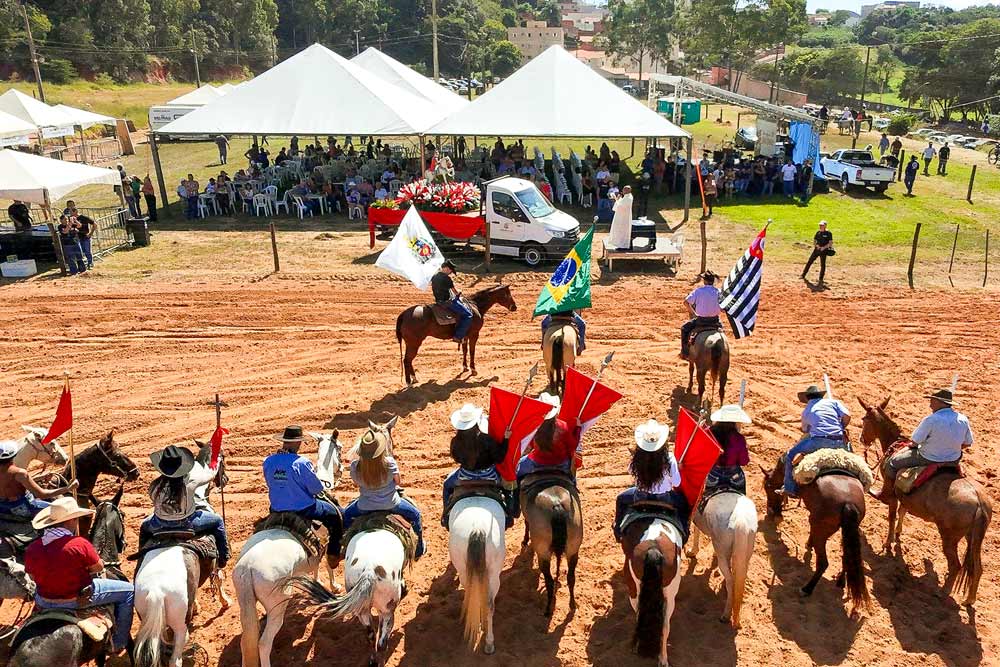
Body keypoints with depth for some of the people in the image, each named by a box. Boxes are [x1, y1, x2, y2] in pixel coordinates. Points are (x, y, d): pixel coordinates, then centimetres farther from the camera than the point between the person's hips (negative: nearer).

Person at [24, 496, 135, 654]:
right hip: (78, 599, -6)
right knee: (129, 590, 11)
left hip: (44, 602, 6)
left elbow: (33, 577, 4)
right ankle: (119, 643, 19)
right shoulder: (80, 544, -27)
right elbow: (99, 567, -13)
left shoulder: (32, 548, -11)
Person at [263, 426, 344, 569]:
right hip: (303, 510, -6)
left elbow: (271, 485, 7)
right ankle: (333, 555, 23)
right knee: (336, 513, 16)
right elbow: (317, 489, -16)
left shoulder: (268, 462, -7)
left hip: (277, 511, 6)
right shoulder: (302, 463, -24)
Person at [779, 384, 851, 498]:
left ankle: (790, 488, 9)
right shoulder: (833, 402, 18)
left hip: (818, 441, -2)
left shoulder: (806, 411, 19)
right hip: (839, 443, 2)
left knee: (790, 456, 13)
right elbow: (847, 416, 4)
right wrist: (840, 428, 21)